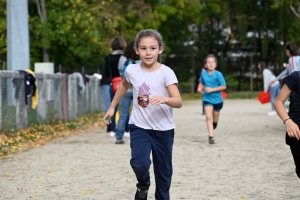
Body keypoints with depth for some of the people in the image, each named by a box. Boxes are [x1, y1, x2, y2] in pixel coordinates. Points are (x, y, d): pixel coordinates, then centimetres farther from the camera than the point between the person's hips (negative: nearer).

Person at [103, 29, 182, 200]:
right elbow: (124, 86, 19)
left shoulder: (166, 72, -15)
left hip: (164, 130, -1)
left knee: (164, 172, 8)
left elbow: (179, 102, -24)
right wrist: (112, 107, 24)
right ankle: (143, 185, 12)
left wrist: (165, 99, -44)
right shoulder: (132, 70, -5)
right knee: (140, 163, -21)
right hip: (140, 128, 1)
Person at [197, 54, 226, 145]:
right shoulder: (203, 74, -2)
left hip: (217, 99, -1)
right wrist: (201, 89, -5)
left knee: (215, 119, 13)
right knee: (209, 117, -16)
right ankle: (211, 136, -18)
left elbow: (224, 86, -13)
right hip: (207, 99, 1)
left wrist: (212, 89, -20)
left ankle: (212, 127, 47)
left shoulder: (218, 74, -13)